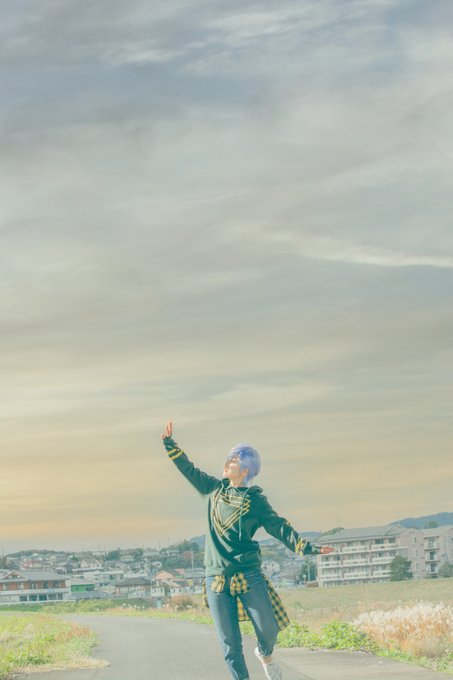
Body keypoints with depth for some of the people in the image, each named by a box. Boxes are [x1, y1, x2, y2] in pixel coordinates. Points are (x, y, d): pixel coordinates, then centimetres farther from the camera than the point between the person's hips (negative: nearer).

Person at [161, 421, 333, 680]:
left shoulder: (256, 500, -1)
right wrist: (170, 443, 19)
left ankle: (265, 655, 32)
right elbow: (189, 469, 20)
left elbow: (280, 528, -6)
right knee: (230, 644, 1)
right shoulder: (214, 489, 10)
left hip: (249, 576, -3)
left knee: (268, 630, -2)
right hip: (217, 578, 3)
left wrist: (307, 547, -17)